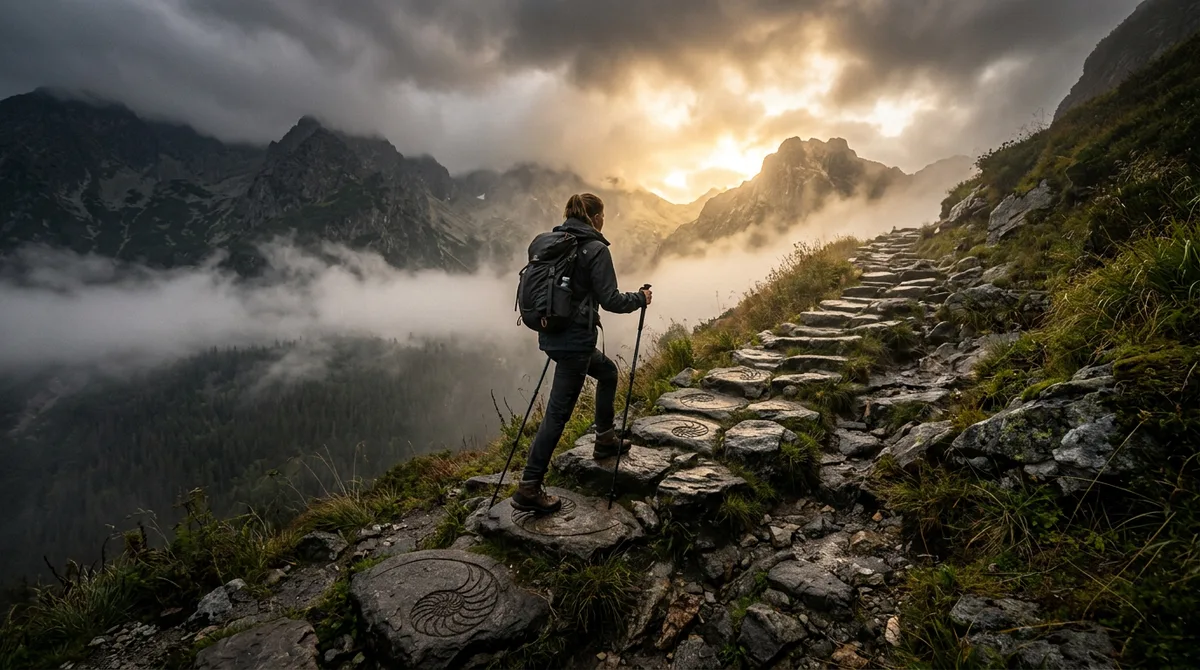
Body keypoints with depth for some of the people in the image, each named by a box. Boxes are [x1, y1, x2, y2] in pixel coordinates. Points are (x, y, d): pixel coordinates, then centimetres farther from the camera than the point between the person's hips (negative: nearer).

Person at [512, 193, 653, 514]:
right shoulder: (596, 249, -12)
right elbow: (610, 300, -15)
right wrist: (640, 298, 3)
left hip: (551, 334, 9)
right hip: (575, 339, -9)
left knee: (608, 371, 28)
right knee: (558, 412, -2)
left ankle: (605, 440, 38)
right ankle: (528, 489, 5)